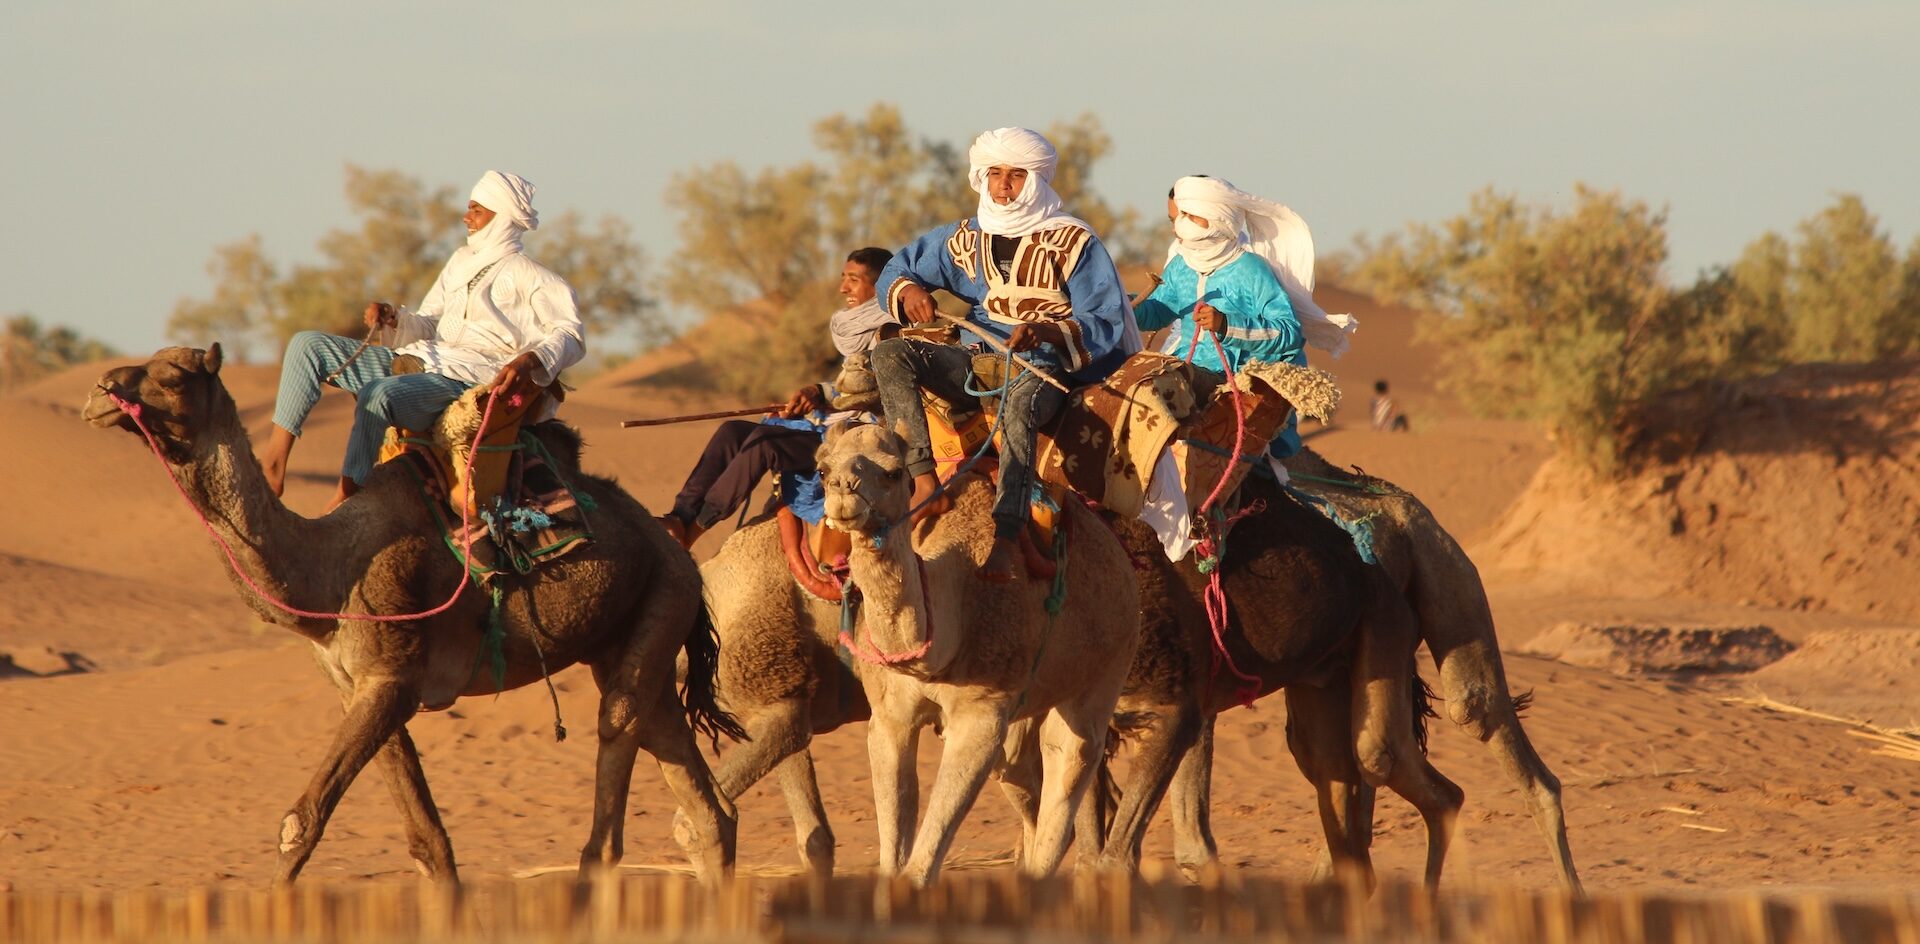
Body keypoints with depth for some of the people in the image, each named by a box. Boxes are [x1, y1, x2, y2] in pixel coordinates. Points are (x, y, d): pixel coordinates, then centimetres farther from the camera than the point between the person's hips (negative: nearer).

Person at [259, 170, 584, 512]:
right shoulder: (461, 262, 22)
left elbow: (571, 336, -11)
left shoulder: (526, 276, -1)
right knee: (307, 345, -2)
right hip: (423, 359, 9)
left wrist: (531, 359, -30)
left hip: (468, 379, -9)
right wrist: (395, 319, 1)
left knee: (378, 394, -39)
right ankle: (275, 461, -16)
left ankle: (343, 502, -33)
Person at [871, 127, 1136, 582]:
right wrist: (908, 293, -7)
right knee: (889, 355, -17)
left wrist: (1048, 332, -28)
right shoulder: (964, 239, 12)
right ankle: (925, 483, -28)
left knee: (1019, 404, -41)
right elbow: (897, 271, 19)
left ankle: (1007, 537, -49)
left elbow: (1105, 322, -9)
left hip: (1043, 368, -6)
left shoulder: (1073, 242, -2)